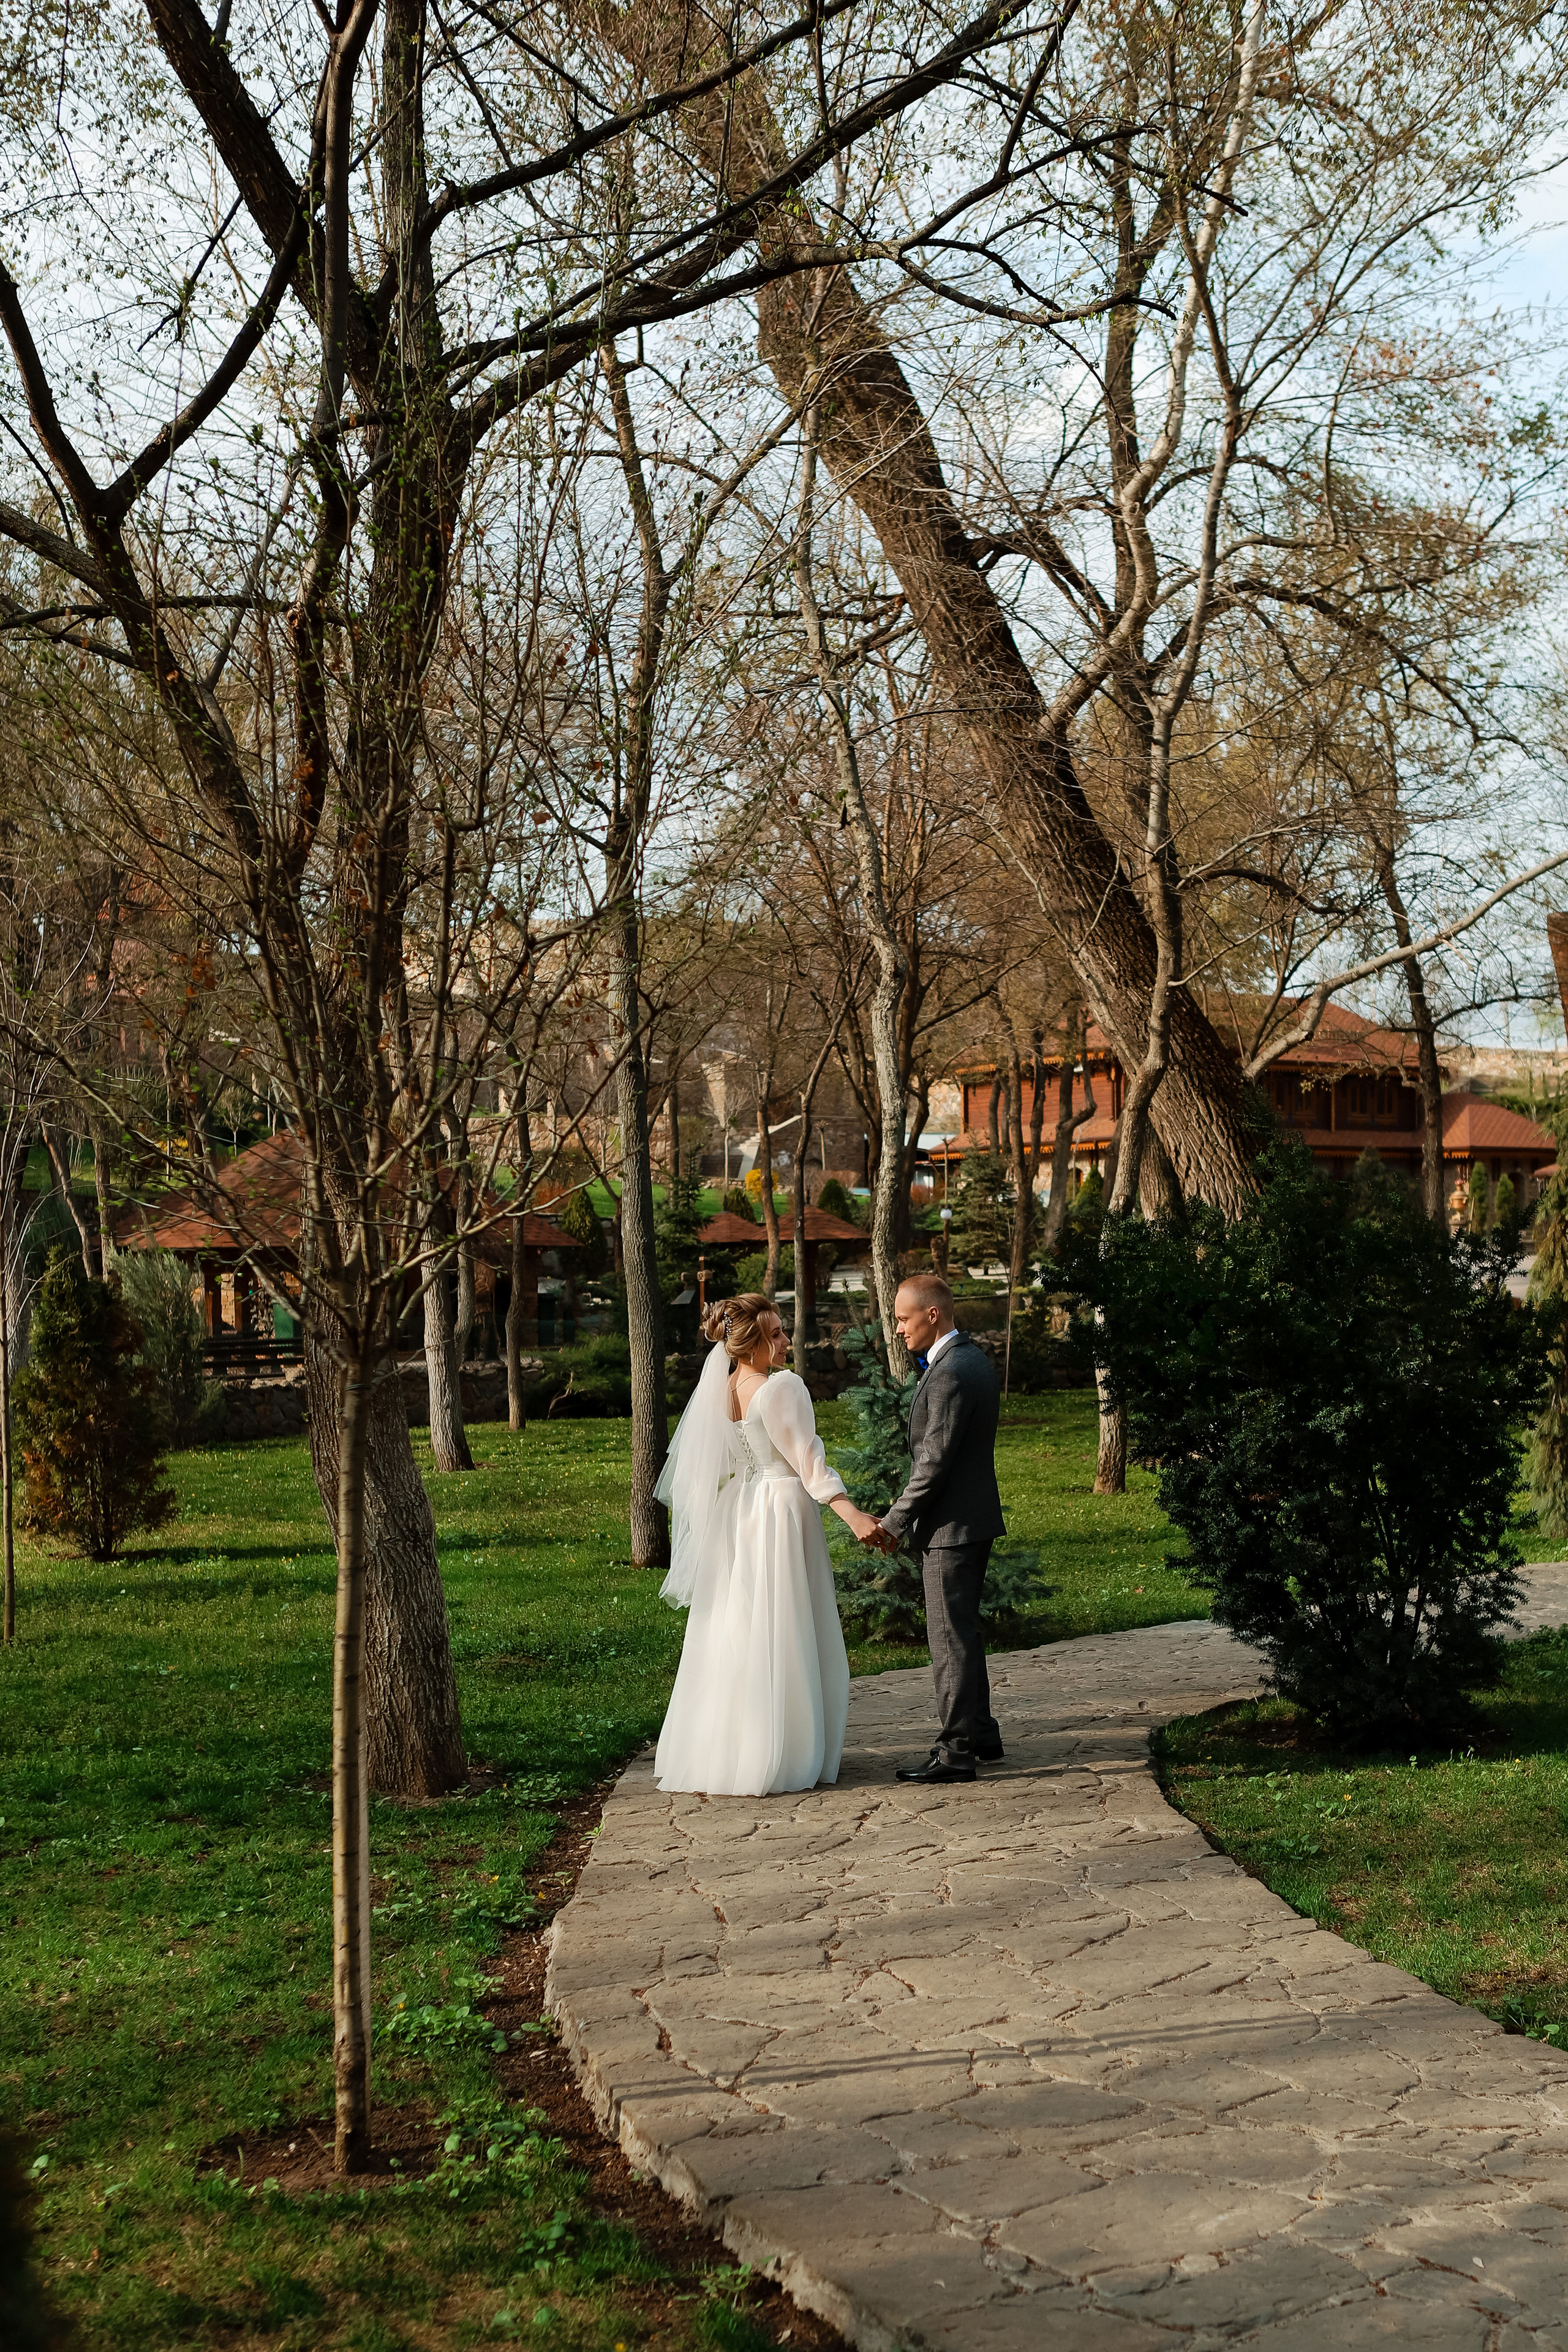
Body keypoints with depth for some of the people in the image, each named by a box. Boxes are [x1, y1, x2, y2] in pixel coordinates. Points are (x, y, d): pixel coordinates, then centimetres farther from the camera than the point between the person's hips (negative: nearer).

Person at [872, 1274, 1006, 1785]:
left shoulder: (950, 1374, -21)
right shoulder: (974, 1358, 11)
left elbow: (934, 1461, -22)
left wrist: (894, 1522, -16)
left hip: (951, 1526, -10)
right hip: (974, 1517, 10)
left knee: (951, 1638, -4)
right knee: (962, 1632, 19)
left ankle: (956, 1752, 2)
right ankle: (981, 1734, 28)